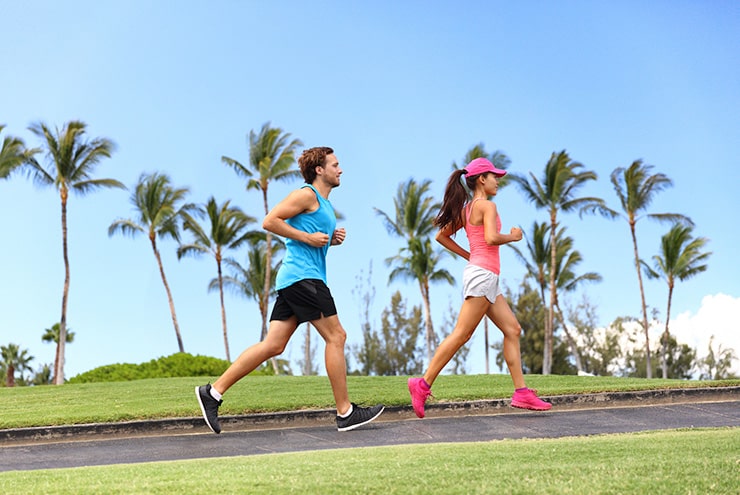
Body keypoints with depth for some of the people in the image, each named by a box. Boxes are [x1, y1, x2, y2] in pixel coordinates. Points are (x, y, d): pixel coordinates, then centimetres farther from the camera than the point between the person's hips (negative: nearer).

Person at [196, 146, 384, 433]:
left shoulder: (324, 204, 24)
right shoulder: (307, 194, -5)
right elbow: (270, 221, -13)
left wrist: (332, 239, 14)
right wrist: (308, 237, -14)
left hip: (294, 280, 10)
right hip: (302, 276, -10)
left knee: (273, 345, 4)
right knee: (336, 336, -6)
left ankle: (214, 392, 5)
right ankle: (345, 413, -2)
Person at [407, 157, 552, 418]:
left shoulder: (466, 209, 17)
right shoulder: (487, 206, -9)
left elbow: (441, 236, 21)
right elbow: (491, 238, -24)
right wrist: (512, 237, -5)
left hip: (486, 278, 10)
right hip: (483, 274, -10)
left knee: (512, 329, 8)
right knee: (461, 335, -9)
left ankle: (521, 392, 6)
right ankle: (423, 385, -7)